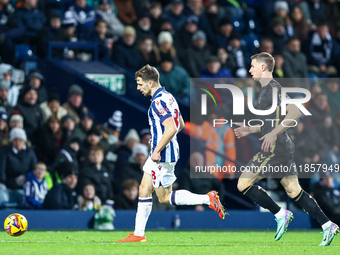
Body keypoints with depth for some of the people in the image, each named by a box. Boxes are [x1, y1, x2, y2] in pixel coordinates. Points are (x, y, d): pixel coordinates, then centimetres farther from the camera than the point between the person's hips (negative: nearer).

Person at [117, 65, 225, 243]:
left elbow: (171, 128, -28)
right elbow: (181, 125, 23)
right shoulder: (167, 97, 14)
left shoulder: (159, 102, -19)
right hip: (163, 154, 10)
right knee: (144, 190, 11)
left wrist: (157, 150, -23)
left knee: (165, 197, -4)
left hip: (162, 156, -10)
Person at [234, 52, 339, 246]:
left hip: (276, 148, -10)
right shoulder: (266, 90, 19)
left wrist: (274, 133, -23)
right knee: (293, 190, 9)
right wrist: (251, 130, 20)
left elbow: (295, 113, -23)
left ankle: (281, 215, -3)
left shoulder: (274, 88, -12)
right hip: (283, 147, 10)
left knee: (243, 184, -6)